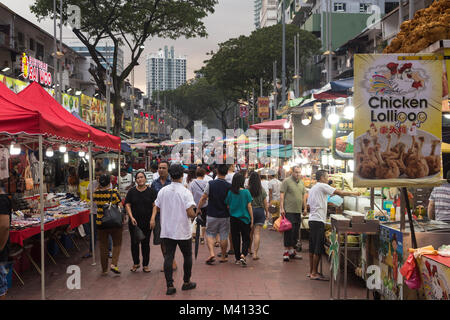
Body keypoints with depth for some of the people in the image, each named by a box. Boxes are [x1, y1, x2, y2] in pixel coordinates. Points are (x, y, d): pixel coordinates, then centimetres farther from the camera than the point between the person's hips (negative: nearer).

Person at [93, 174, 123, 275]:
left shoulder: (96, 193, -2)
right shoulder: (114, 192, -11)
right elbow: (120, 206, -10)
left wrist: (99, 188, 19)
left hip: (100, 222, 3)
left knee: (103, 246, 11)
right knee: (117, 244, 11)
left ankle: (104, 269, 16)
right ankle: (114, 264, -5)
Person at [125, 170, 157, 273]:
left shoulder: (151, 191, 1)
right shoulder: (131, 191, 4)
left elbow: (155, 205, 0)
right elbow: (127, 205, 1)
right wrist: (131, 217, -11)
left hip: (147, 222, -1)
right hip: (134, 222, 1)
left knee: (145, 243, 4)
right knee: (134, 242, 6)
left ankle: (145, 265, 14)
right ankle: (136, 263, 21)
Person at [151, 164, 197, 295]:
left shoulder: (163, 191, 1)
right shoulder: (185, 192, -14)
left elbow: (156, 206, 11)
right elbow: (190, 213, -18)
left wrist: (153, 218, 21)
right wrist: (194, 215, 1)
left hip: (166, 231, 3)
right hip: (183, 231, -3)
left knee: (168, 257, 5)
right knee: (187, 256, 15)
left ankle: (170, 286, 1)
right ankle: (186, 282, 24)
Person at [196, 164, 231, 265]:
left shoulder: (210, 184, -10)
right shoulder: (229, 186, -8)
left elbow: (203, 198, -3)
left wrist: (198, 208, 10)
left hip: (212, 215, -1)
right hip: (225, 216, 1)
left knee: (210, 234, 13)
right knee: (224, 236, 12)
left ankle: (212, 253, -4)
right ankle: (223, 256, 22)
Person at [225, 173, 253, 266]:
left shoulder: (230, 192, -3)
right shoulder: (246, 192, -10)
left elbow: (228, 206, 4)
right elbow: (249, 207, -7)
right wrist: (252, 219, 1)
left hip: (233, 219, 2)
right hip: (244, 218, -2)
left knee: (235, 239, 13)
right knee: (246, 239, 7)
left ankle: (237, 258, 18)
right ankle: (243, 255, -14)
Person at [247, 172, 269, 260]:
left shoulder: (247, 190, -8)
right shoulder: (262, 190, -1)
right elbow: (265, 203, 4)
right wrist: (267, 212, 15)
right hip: (260, 210, 0)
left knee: (250, 232, 15)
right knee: (257, 233, -1)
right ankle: (255, 253, -5)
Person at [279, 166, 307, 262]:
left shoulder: (301, 183, 15)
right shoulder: (287, 181, -5)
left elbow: (304, 195, 22)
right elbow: (281, 195, -9)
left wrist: (305, 207, 17)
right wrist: (281, 208, -14)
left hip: (298, 211, 7)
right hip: (288, 211, -7)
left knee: (295, 232, 9)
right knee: (288, 231, -6)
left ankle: (291, 251, 18)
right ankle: (286, 251, 0)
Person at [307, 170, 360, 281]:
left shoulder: (312, 188, 21)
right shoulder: (322, 186, -8)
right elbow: (339, 192, -11)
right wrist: (353, 193, -1)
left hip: (312, 220, 10)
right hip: (318, 220, -10)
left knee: (312, 248, 12)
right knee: (318, 249, -6)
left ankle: (311, 271, 17)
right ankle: (314, 273, -4)